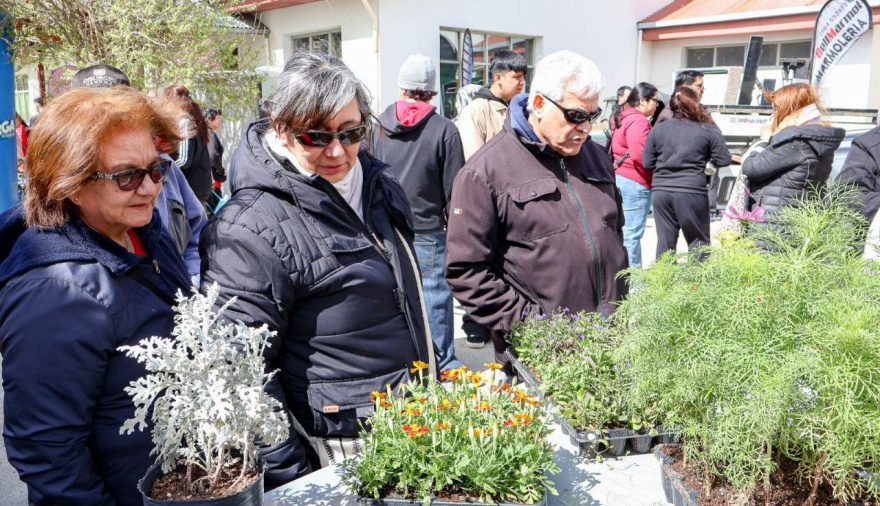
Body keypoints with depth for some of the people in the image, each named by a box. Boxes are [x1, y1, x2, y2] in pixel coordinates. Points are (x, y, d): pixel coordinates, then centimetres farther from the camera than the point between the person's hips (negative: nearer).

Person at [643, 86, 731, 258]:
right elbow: (724, 160, 0)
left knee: (665, 241, 9)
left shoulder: (658, 129, 5)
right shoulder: (707, 130, -2)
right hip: (691, 192, -3)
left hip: (661, 191, 3)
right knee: (698, 242, 9)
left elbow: (647, 162, 7)